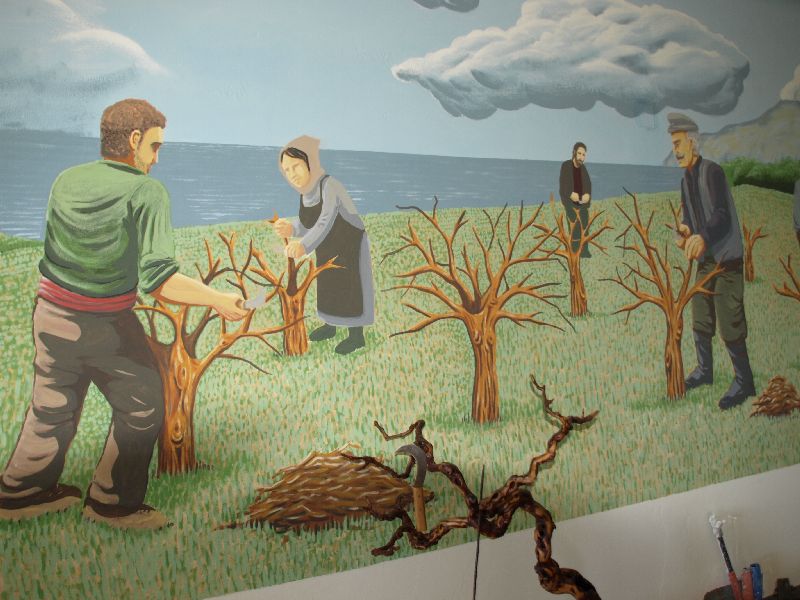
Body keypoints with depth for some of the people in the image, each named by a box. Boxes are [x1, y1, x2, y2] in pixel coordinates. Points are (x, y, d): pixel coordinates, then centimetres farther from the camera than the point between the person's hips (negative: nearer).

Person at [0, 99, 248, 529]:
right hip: (105, 327, -6)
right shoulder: (146, 192, -17)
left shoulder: (66, 180, 0)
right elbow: (158, 280, -26)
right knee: (141, 409, 14)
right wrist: (218, 301, -16)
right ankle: (114, 502, 25)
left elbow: (56, 247, 9)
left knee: (52, 407, 24)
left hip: (50, 314, 6)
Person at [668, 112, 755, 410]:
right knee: (700, 319, 16)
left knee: (729, 323, -7)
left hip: (727, 260, -8)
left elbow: (721, 215, -25)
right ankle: (704, 369, 32)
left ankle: (744, 382, 6)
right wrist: (684, 234, -12)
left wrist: (702, 237, -42)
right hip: (705, 259, 9)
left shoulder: (712, 171, -15)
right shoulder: (686, 180, 10)